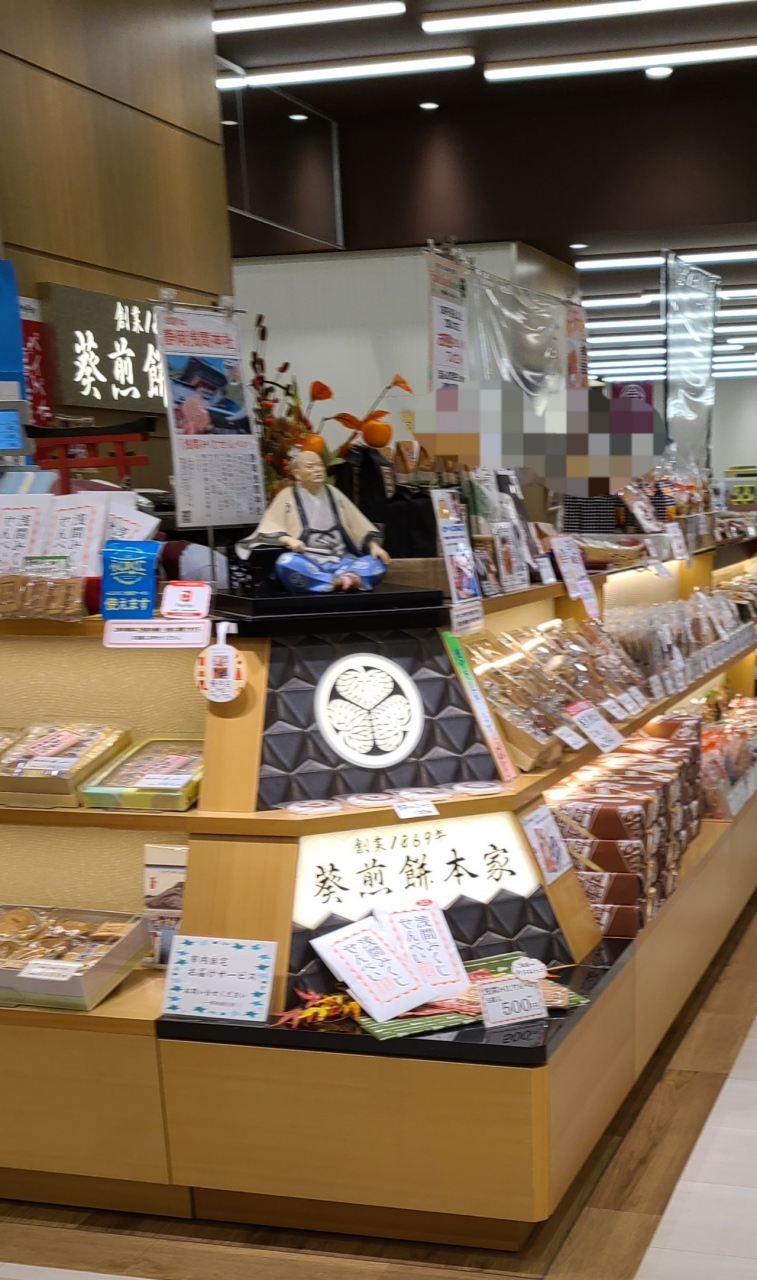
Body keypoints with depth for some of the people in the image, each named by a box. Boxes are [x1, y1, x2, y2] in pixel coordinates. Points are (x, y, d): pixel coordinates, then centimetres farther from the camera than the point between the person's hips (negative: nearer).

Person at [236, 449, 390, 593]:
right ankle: (341, 581, -42)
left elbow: (358, 524, 19)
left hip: (340, 560, 4)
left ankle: (351, 578, -46)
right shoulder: (288, 495, 6)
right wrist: (288, 539, -24)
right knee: (288, 563, -38)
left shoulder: (333, 493, 18)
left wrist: (373, 545, 1)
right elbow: (269, 529, -4)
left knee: (377, 563, -20)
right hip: (307, 561, -4)